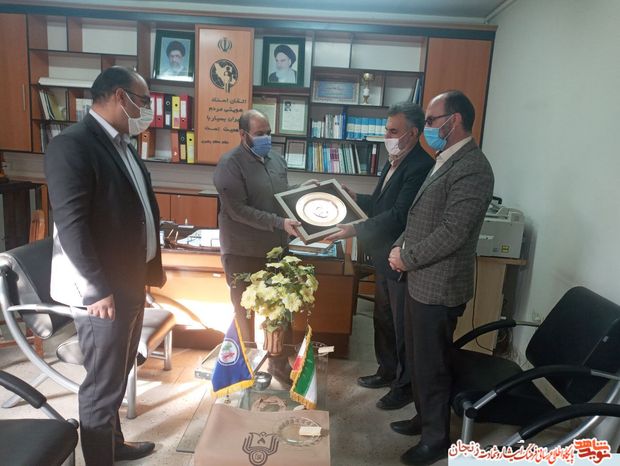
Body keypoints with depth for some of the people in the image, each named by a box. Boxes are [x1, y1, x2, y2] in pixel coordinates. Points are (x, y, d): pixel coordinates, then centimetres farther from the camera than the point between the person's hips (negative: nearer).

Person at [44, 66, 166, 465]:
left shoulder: (124, 144, 12)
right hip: (102, 290, -9)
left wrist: (154, 264, 17)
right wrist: (98, 290, -22)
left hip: (131, 282, 9)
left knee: (118, 374, 22)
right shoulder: (72, 145, -16)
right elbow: (71, 224, -22)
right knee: (103, 383, 5)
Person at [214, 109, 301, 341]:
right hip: (244, 251, -6)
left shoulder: (277, 159, 8)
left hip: (276, 247, 6)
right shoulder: (230, 164, -14)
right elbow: (238, 210, -21)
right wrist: (280, 223, -26)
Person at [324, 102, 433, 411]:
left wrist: (355, 230, -29)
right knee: (383, 318, 21)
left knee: (403, 325, 8)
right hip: (384, 257, 9)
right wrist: (355, 198, 4)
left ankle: (406, 385, 28)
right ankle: (388, 371, 41)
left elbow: (398, 215, -28)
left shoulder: (421, 167, -22)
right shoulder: (394, 161, 9)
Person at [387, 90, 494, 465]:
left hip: (439, 286, -9)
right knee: (418, 359, 22)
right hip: (422, 280, 9)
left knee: (432, 365, 7)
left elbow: (452, 233, -25)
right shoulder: (446, 161, 13)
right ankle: (425, 418, 41)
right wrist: (400, 247, 4)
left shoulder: (471, 168, -20)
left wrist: (406, 258, -14)